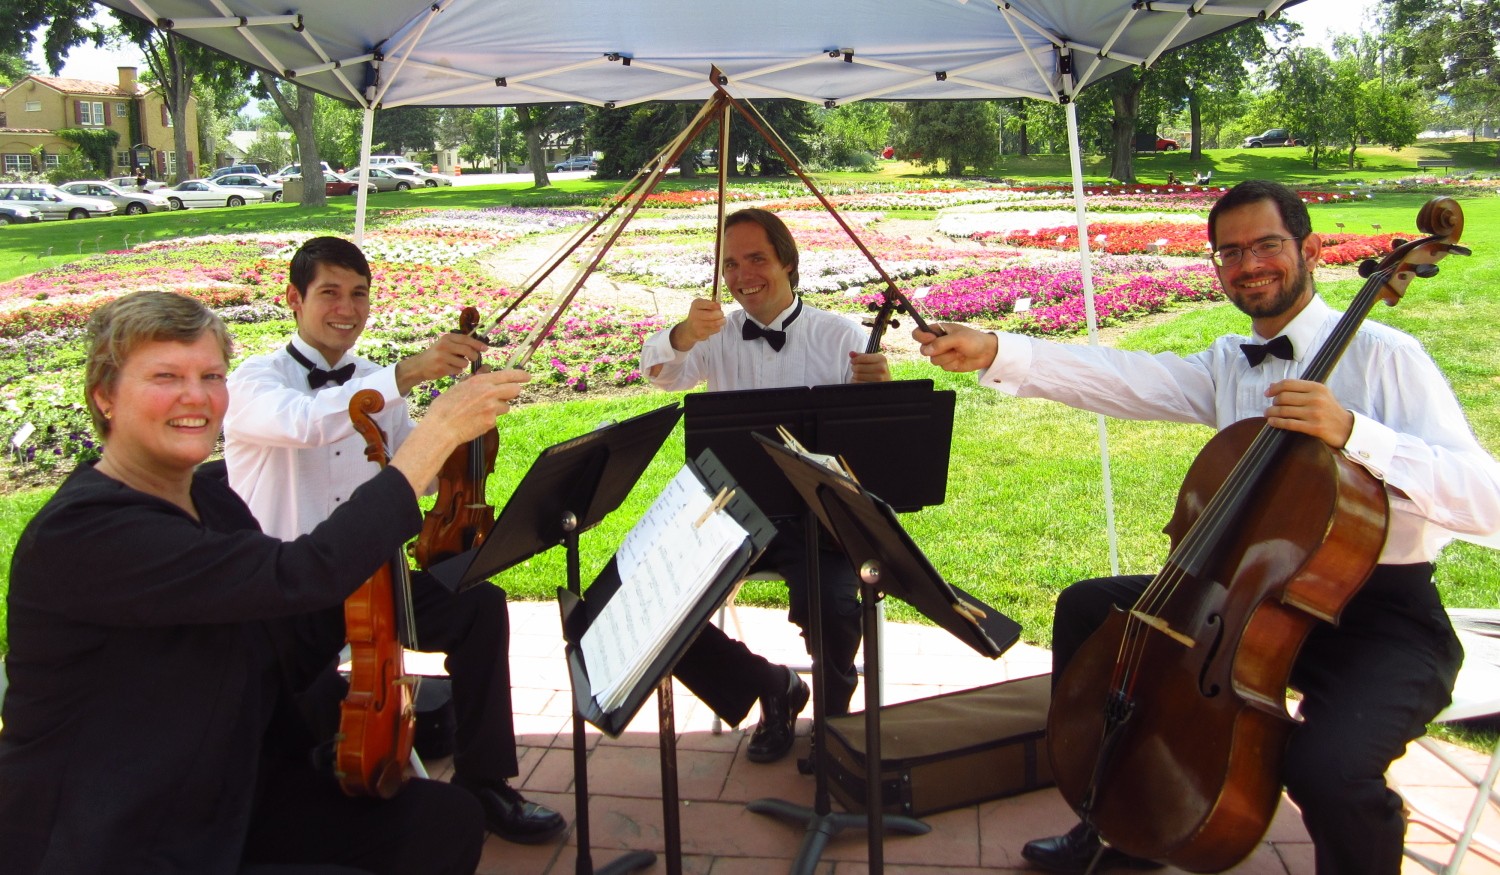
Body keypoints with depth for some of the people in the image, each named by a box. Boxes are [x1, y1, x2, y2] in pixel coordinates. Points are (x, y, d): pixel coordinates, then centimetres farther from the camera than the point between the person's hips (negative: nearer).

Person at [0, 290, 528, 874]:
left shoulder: (213, 502, 4)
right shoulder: (78, 532, -24)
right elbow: (302, 575, -35)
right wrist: (439, 431, -30)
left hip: (232, 799, 8)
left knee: (447, 822, -2)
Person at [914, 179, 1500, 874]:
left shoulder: (1382, 355, -11)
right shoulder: (1226, 366, 10)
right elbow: (1117, 377, -5)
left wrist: (1353, 432, -35)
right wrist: (996, 353, -17)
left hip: (1382, 616, -7)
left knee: (1328, 768, -34)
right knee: (1088, 608, 6)